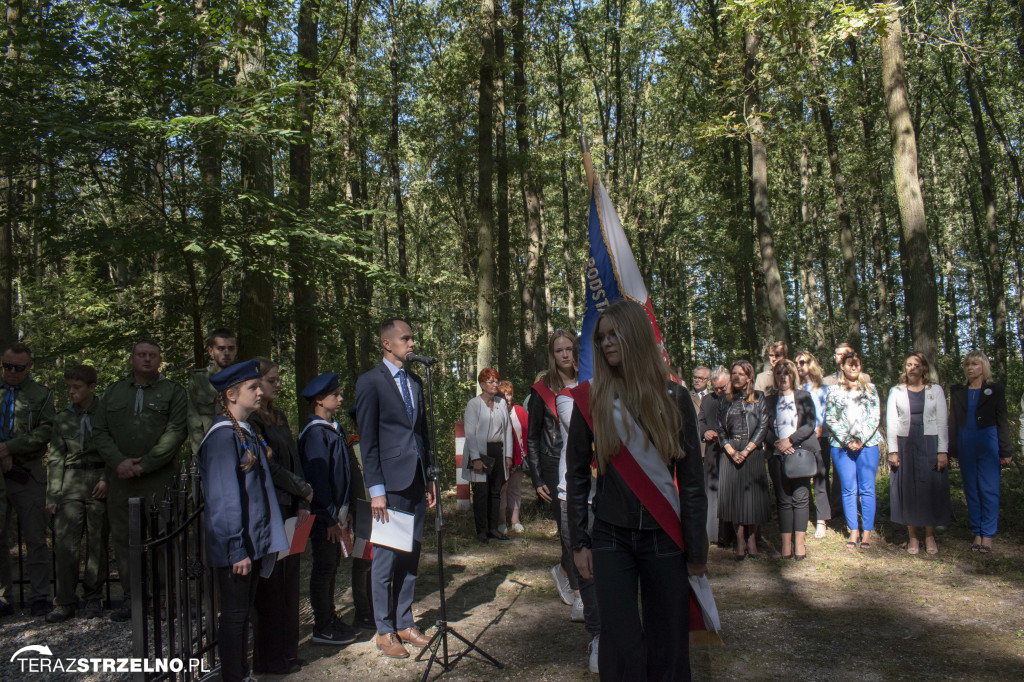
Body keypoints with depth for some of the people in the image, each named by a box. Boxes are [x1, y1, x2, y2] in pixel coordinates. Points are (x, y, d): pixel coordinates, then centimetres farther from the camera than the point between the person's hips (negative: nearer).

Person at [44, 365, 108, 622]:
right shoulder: (63, 418, 9)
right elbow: (55, 458, 12)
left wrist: (107, 478, -9)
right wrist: (52, 495, 7)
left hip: (100, 481, -2)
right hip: (71, 482, 2)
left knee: (97, 541, 2)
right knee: (64, 542, -5)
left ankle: (93, 598, 15)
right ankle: (64, 602, 4)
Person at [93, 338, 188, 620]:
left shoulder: (173, 392, 4)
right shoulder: (113, 392, 16)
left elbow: (176, 433, -5)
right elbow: (100, 431, 10)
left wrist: (144, 464, -12)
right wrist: (118, 461, -7)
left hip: (159, 478, -4)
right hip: (121, 478, 4)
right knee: (122, 538, 7)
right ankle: (131, 599, 17)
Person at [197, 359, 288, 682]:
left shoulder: (245, 431, 11)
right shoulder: (223, 435, -17)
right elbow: (224, 498, -19)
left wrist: (258, 543, 16)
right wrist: (237, 550, -19)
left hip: (253, 542, 9)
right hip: (235, 546, -9)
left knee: (243, 611, 17)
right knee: (234, 614, 3)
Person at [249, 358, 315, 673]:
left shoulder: (280, 417, 15)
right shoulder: (250, 420, -10)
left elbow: (294, 461, 10)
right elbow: (267, 465, -13)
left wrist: (302, 505, 1)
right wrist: (304, 490, -3)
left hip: (290, 509, 8)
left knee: (288, 580, 11)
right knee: (270, 582, -1)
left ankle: (286, 652, 22)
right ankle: (268, 659, 11)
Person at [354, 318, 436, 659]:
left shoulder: (415, 381, 14)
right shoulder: (371, 382, -6)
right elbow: (368, 440, -9)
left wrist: (430, 478, 13)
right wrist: (376, 490, -12)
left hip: (417, 481, 6)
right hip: (391, 483, -6)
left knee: (411, 555, 13)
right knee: (386, 558, 3)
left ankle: (405, 623, 26)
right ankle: (385, 631, 16)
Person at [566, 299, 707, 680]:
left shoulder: (673, 398, 0)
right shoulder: (591, 400, 0)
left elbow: (691, 476, 1)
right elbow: (576, 474, 3)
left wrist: (696, 548, 1)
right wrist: (579, 542, 1)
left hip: (664, 537, 0)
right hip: (611, 538, 0)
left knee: (667, 644, 9)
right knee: (621, 646, 1)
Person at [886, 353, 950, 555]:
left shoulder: (936, 390, 7)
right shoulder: (896, 392, 7)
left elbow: (942, 422, 3)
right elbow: (891, 422, 4)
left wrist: (943, 451, -6)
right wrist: (892, 450, -4)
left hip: (930, 445, 0)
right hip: (905, 445, 0)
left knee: (931, 489, 1)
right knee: (908, 489, 2)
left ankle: (930, 537, 12)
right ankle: (912, 537, 11)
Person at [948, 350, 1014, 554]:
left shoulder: (995, 390, 4)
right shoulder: (957, 392, 10)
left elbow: (1002, 421, 2)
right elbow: (953, 422, 10)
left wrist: (1005, 451, -3)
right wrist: (952, 449, 5)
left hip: (988, 443, -3)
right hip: (965, 445, 3)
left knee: (989, 490, -4)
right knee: (971, 490, 6)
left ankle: (988, 535, 1)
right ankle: (977, 533, 14)